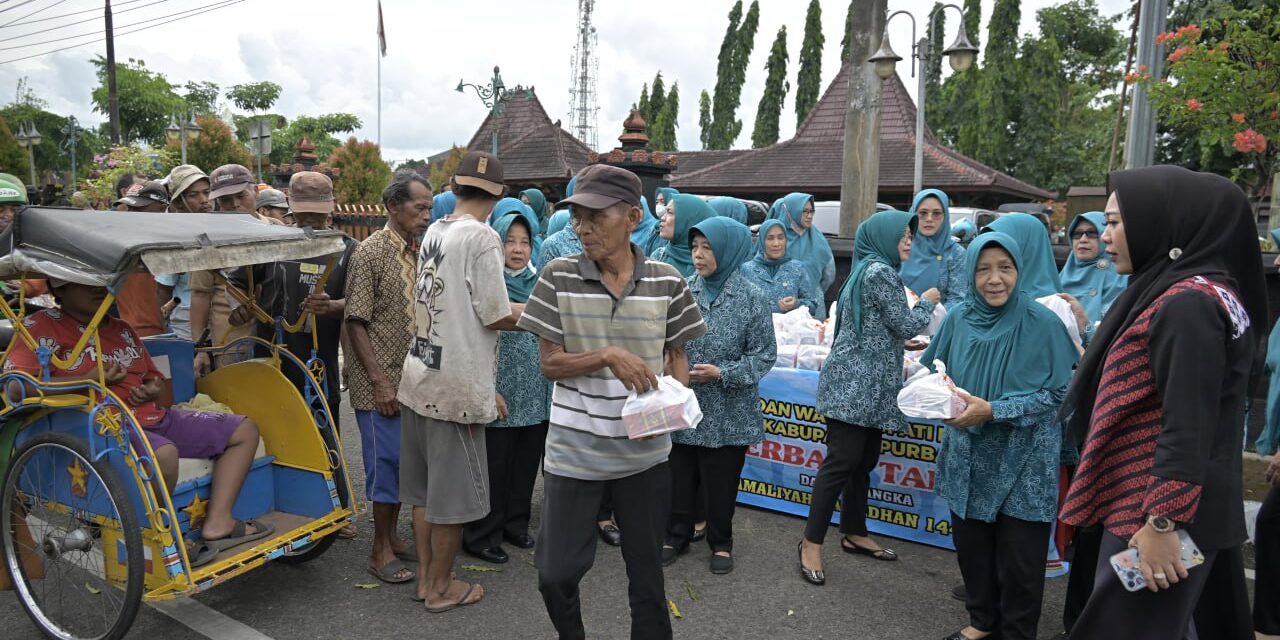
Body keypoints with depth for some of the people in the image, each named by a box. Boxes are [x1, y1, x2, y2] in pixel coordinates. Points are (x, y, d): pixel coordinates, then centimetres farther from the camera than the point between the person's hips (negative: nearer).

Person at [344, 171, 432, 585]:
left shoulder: (420, 251, 10)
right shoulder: (371, 252, -10)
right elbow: (355, 321, -13)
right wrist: (379, 381, -17)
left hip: (413, 380, 7)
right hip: (381, 383, -7)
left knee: (404, 461, 13)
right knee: (386, 461, -1)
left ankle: (391, 537, 29)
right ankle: (381, 551, 14)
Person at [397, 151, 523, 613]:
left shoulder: (434, 231, 8)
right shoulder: (481, 237, -14)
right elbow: (497, 317, -15)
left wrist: (516, 307, 19)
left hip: (419, 377, 8)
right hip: (457, 386, -8)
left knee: (424, 488, 17)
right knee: (453, 493, 7)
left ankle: (425, 578, 31)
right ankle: (441, 588, 21)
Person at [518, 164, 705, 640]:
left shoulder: (666, 281, -3)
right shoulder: (559, 277, -6)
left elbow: (678, 355, 7)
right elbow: (549, 363, -5)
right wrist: (606, 355, -22)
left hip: (644, 452, 1)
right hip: (573, 451, 0)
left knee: (647, 572, 14)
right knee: (556, 573, 8)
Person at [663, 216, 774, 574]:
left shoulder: (752, 297, -9)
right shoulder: (685, 291, -1)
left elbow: (765, 354, -7)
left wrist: (722, 373, -17)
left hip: (727, 413, -2)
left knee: (721, 483, 11)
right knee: (680, 478, 14)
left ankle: (721, 543, 31)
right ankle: (677, 536, 33)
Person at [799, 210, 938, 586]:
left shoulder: (867, 269, 18)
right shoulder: (881, 272, -12)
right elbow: (905, 325, -9)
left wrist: (903, 342, 26)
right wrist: (927, 302, 7)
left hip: (866, 385, 10)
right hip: (857, 384, -10)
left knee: (864, 461, 14)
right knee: (841, 462, -8)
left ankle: (854, 533, 24)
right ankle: (812, 542, -3)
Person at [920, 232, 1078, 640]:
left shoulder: (1042, 324, -15)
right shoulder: (958, 319, -4)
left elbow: (1058, 393, -13)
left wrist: (994, 411, -23)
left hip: (1023, 461, -3)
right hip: (969, 456, 4)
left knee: (1018, 557, 7)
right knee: (971, 544, 15)